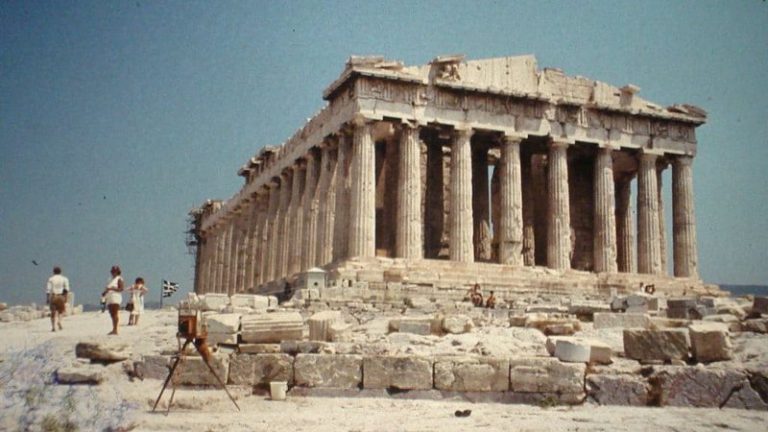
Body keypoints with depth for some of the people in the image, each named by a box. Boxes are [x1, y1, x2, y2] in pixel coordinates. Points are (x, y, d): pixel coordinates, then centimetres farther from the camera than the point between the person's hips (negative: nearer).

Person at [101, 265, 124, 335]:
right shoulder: (111, 279, 23)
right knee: (112, 315, 5)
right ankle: (113, 330, 6)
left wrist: (112, 288, -22)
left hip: (115, 299, -8)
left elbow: (121, 289, -12)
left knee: (115, 314, -12)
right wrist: (105, 292, 7)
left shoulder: (119, 279, -2)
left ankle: (115, 330, -15)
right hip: (109, 299, 8)